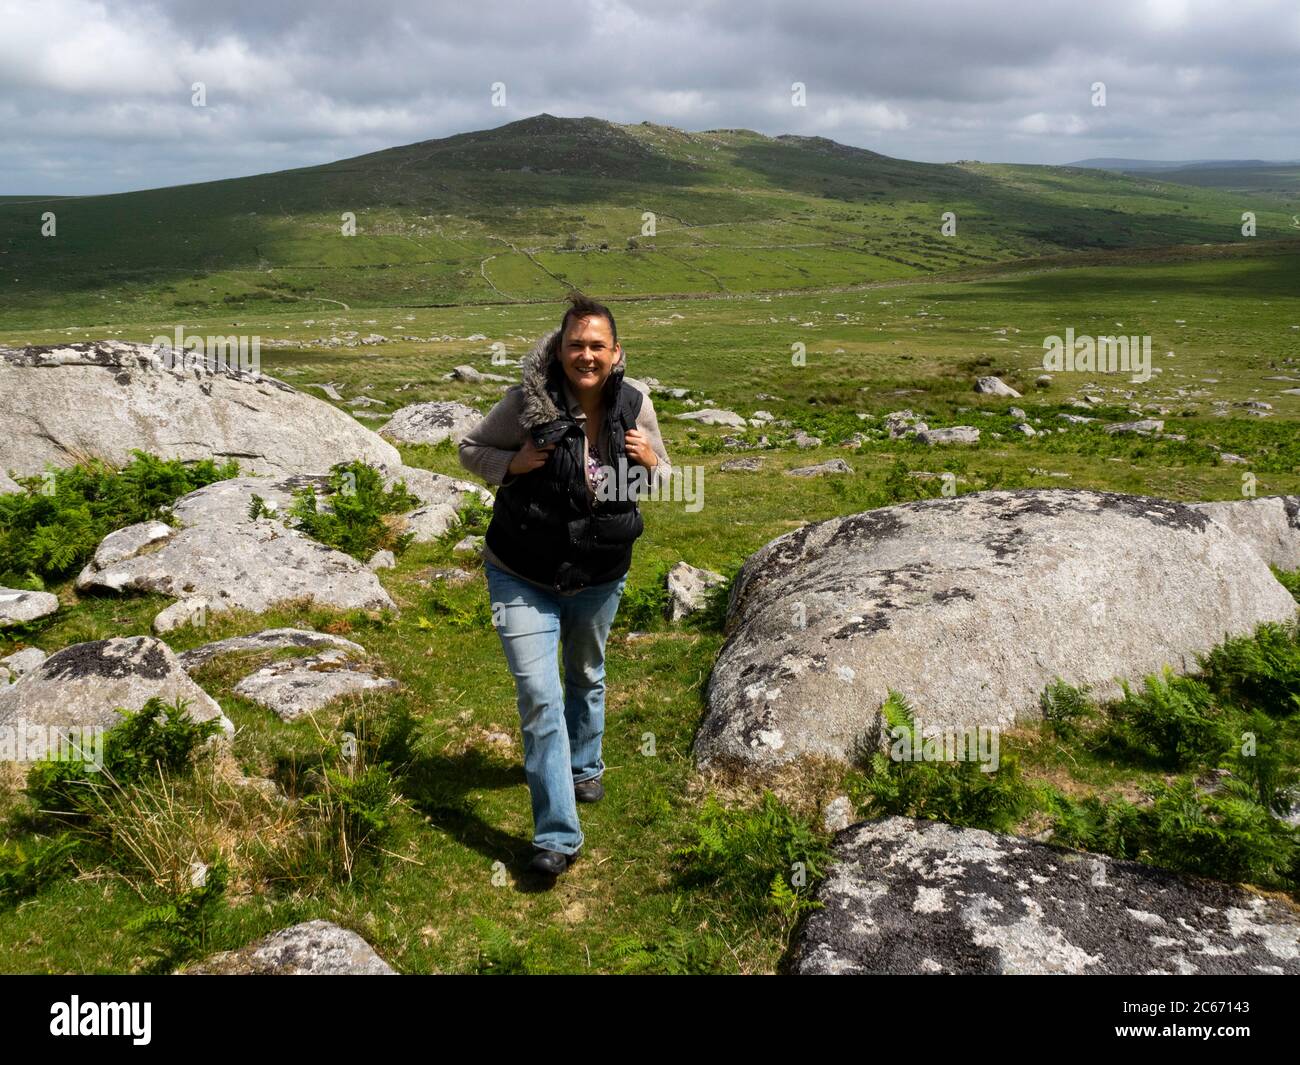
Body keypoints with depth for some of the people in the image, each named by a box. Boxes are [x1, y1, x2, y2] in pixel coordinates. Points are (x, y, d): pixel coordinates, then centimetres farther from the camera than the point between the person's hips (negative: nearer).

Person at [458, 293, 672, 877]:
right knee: (539, 695, -9)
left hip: (599, 575, 3)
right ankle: (557, 836, 0)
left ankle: (584, 767, 52)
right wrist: (514, 464, -24)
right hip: (523, 576, -3)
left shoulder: (635, 403, -10)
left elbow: (661, 481, 4)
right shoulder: (528, 400, -19)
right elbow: (470, 449, -4)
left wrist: (650, 463, -19)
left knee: (586, 675, 25)